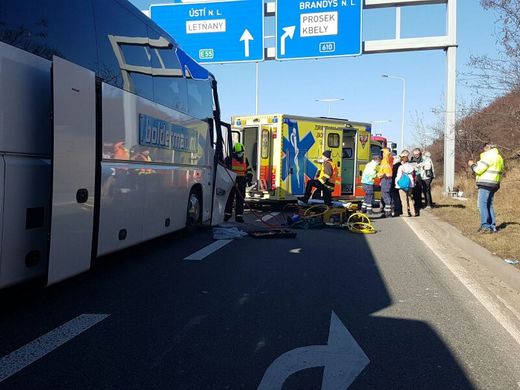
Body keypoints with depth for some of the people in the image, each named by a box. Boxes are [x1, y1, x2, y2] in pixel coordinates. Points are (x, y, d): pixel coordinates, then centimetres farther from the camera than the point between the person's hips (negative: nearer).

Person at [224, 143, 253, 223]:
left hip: (241, 183, 3)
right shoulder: (229, 159, -4)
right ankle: (227, 214, 16)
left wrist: (249, 177, 7)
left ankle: (239, 216, 5)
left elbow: (249, 170, 19)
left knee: (240, 200, 2)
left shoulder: (245, 159, 11)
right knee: (229, 199, 3)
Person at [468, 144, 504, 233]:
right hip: (494, 184, 10)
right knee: (489, 205, 14)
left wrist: (472, 164, 3)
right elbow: (501, 172, 25)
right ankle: (492, 226, 14)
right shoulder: (499, 157, 20)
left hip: (486, 184, -10)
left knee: (482, 204, -8)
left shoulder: (488, 156, -11)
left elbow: (478, 170, -16)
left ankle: (486, 226, -11)